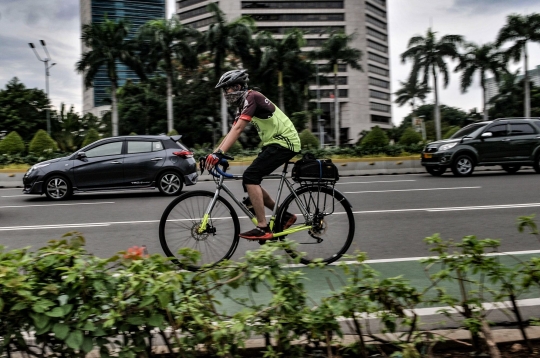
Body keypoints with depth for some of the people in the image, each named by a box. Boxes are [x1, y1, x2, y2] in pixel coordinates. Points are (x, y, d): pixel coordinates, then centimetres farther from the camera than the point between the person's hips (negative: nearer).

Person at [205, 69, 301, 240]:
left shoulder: (251, 97, -15)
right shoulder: (243, 104, 15)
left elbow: (237, 129, -26)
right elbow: (232, 132, 11)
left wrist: (219, 153, -33)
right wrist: (214, 153, 3)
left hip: (284, 142, -10)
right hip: (274, 142, 10)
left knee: (250, 176, -19)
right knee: (250, 181, 5)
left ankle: (262, 228, -16)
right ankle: (284, 215, 14)